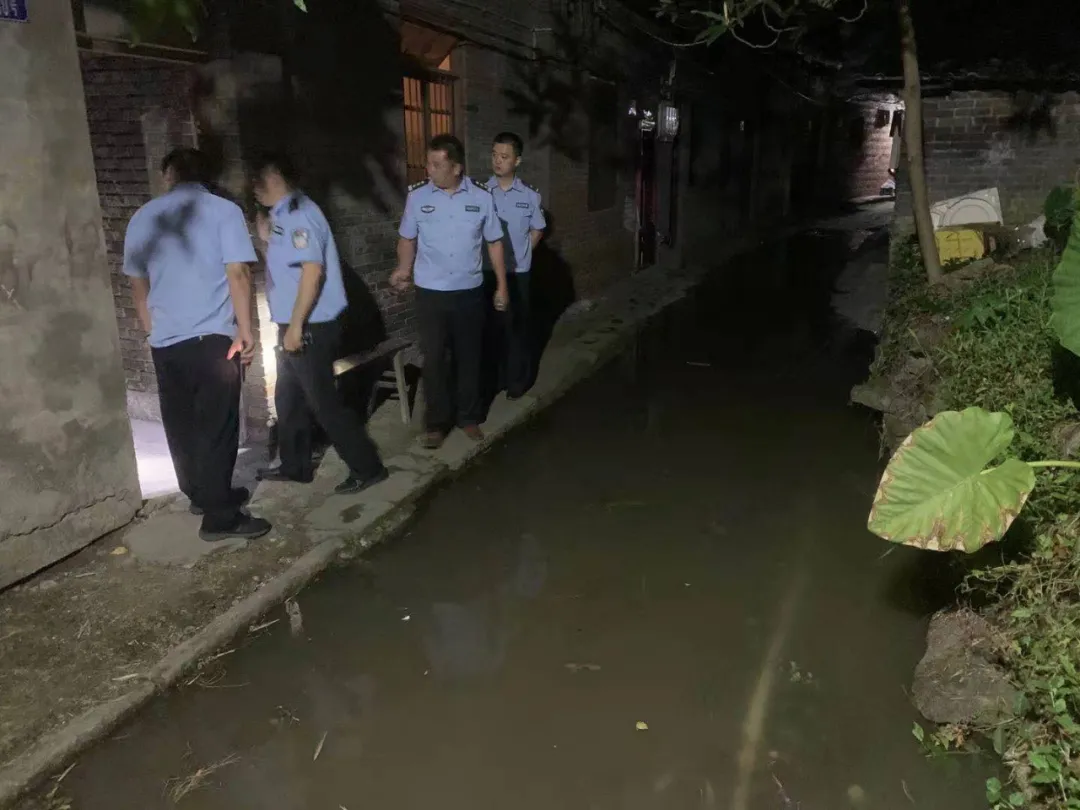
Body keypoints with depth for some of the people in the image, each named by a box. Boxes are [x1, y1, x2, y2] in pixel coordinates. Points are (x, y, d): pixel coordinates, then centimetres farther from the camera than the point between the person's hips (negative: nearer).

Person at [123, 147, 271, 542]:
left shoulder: (143, 217, 11)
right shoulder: (224, 210, -2)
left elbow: (137, 284, 17)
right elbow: (237, 274, -11)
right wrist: (246, 330, -5)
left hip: (165, 342, 5)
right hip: (213, 338, -5)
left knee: (182, 426, 16)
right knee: (217, 427, -2)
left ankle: (202, 494, 30)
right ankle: (219, 516, 0)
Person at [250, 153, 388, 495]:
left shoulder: (298, 213, -17)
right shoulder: (283, 213, 13)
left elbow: (313, 270, -25)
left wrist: (296, 325, -25)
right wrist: (268, 238, 9)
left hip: (310, 326, -10)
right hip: (295, 325, 10)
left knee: (323, 401, -4)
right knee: (288, 398, 18)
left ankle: (367, 468, 5)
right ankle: (295, 466, 32)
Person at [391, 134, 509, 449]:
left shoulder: (481, 197, -4)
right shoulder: (417, 197, -4)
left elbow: (494, 242, 5)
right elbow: (407, 238, 7)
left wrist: (501, 285, 3)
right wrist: (403, 268, -12)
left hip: (470, 292, 1)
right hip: (430, 293, 0)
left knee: (469, 357, 10)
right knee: (434, 359, 3)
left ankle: (469, 417, 25)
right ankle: (437, 422, 16)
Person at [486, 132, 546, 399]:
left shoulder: (530, 196, -2)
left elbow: (537, 230, 10)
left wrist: (520, 254, 2)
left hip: (517, 272, 0)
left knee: (517, 326, 6)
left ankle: (518, 380, 18)